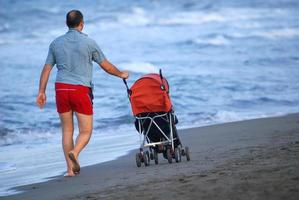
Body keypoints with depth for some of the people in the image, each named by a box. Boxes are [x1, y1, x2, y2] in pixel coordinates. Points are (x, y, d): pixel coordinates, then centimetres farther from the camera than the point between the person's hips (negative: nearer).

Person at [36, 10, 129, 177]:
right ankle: (74, 153, -26)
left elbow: (47, 69, 9)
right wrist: (121, 74, 24)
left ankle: (70, 168, 7)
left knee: (67, 130, 11)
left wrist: (42, 92, 13)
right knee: (86, 131, 3)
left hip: (61, 88, 4)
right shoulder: (88, 42, -1)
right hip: (81, 89, -4)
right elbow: (106, 66, 7)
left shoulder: (56, 43, 9)